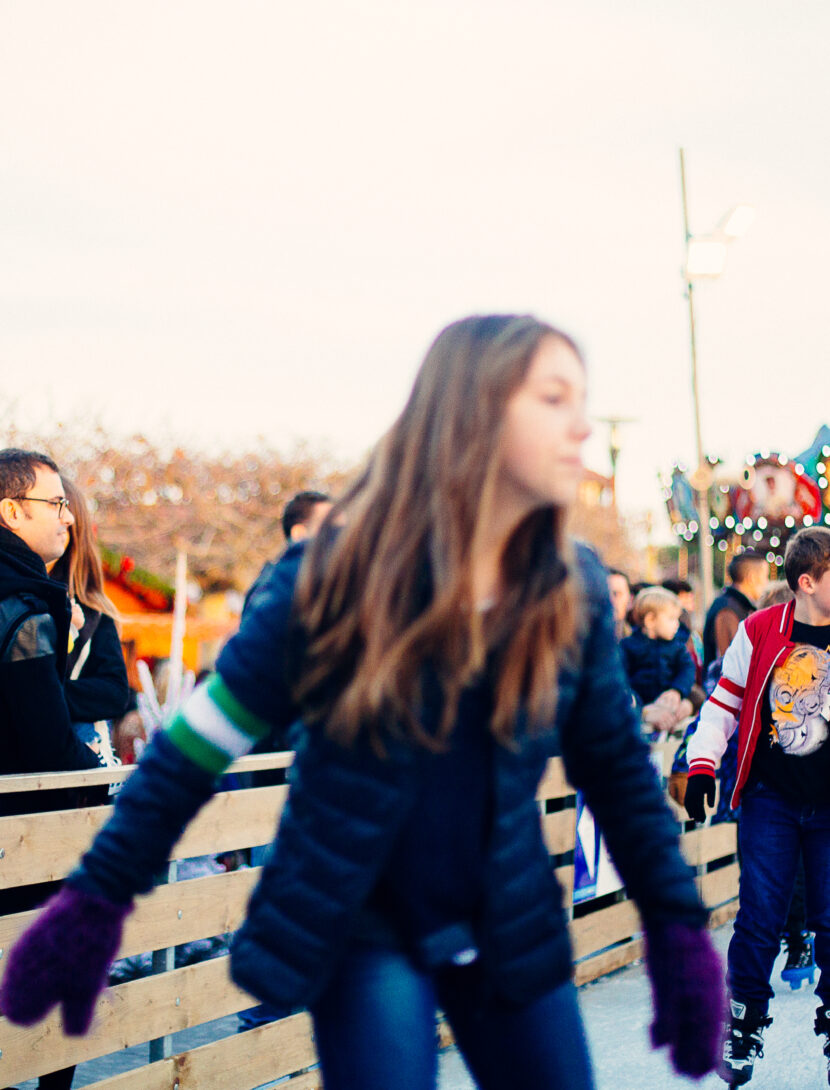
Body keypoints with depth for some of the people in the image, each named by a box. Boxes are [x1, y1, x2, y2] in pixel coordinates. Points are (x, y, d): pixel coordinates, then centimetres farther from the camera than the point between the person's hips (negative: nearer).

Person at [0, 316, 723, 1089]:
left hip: (512, 934, 4)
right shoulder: (341, 571, -14)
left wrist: (678, 928, 0)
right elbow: (201, 742, -8)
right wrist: (96, 899, -8)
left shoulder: (574, 593, -5)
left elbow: (619, 769, 4)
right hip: (365, 934, -3)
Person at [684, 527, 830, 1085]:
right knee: (760, 917, 0)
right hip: (771, 798, -1)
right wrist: (702, 766, -3)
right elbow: (724, 703, 5)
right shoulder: (760, 633, -3)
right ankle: (744, 1026, 15)